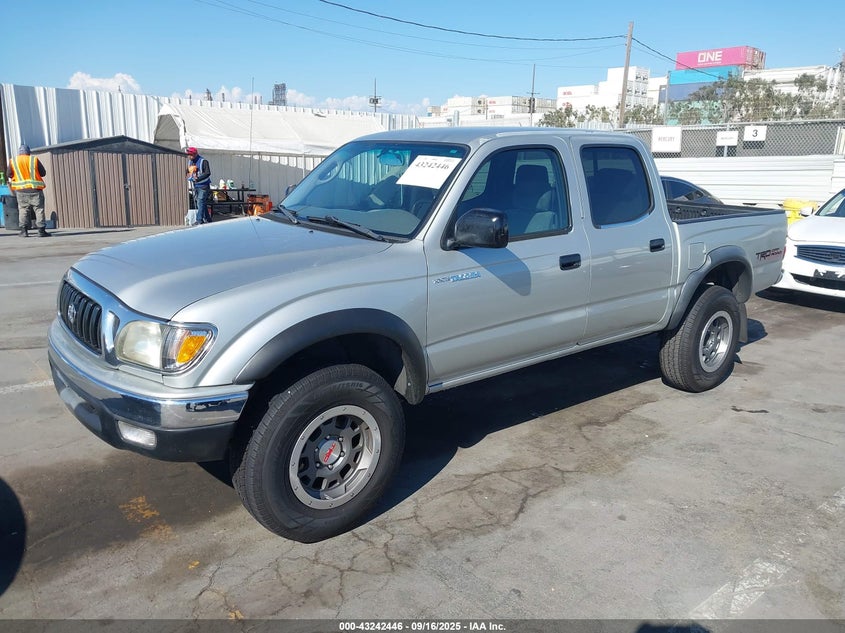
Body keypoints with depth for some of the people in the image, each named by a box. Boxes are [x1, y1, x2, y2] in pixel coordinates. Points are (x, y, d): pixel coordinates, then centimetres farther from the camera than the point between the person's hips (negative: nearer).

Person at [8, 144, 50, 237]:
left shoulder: (12, 161, 4)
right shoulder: (34, 160, -2)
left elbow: (9, 174, 7)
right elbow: (43, 173, 0)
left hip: (21, 189, 2)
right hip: (35, 189, -2)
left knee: (23, 210, 10)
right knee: (39, 209, 2)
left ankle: (24, 230, 4)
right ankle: (41, 230, -3)